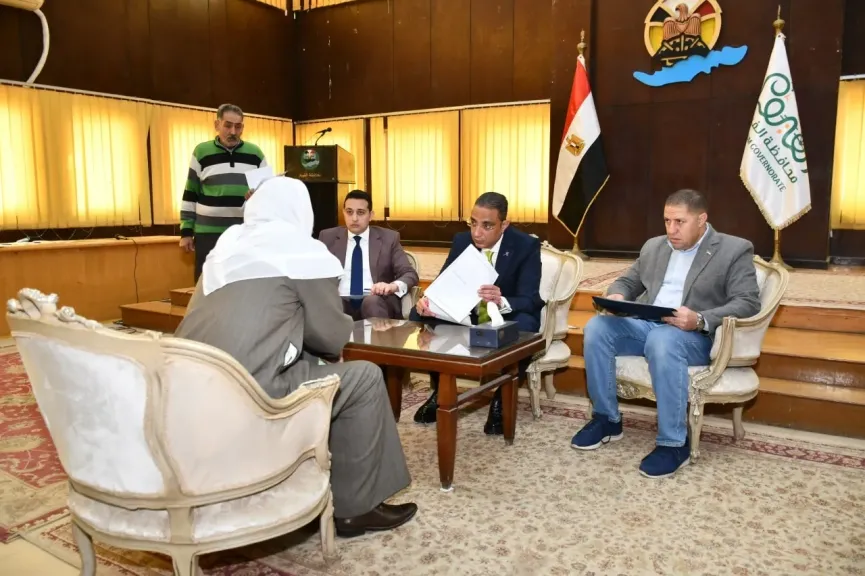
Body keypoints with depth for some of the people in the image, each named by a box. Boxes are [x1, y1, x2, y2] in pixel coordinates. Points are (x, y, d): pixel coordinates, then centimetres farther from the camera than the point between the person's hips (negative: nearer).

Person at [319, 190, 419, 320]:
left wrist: (394, 286, -20)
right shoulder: (328, 237, 14)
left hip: (377, 301, 0)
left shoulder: (389, 238, 9)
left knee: (372, 301, -36)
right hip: (341, 302, 1)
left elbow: (410, 274, 3)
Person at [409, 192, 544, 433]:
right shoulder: (461, 241, -4)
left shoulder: (527, 246, -16)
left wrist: (502, 302, -47)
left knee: (524, 325, -38)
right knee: (419, 315, -17)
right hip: (467, 316, 4)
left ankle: (502, 397, -15)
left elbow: (531, 300, -24)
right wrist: (428, 300, -30)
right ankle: (440, 388, -1)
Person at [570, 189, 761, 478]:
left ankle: (674, 443, -25)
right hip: (644, 325, 6)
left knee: (662, 340, -39)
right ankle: (607, 418, -7)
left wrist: (700, 320, -25)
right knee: (597, 327, -22)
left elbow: (748, 303, -8)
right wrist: (616, 296, -3)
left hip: (695, 336, -5)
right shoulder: (653, 246, 19)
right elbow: (627, 281, 23)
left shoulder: (735, 250, 1)